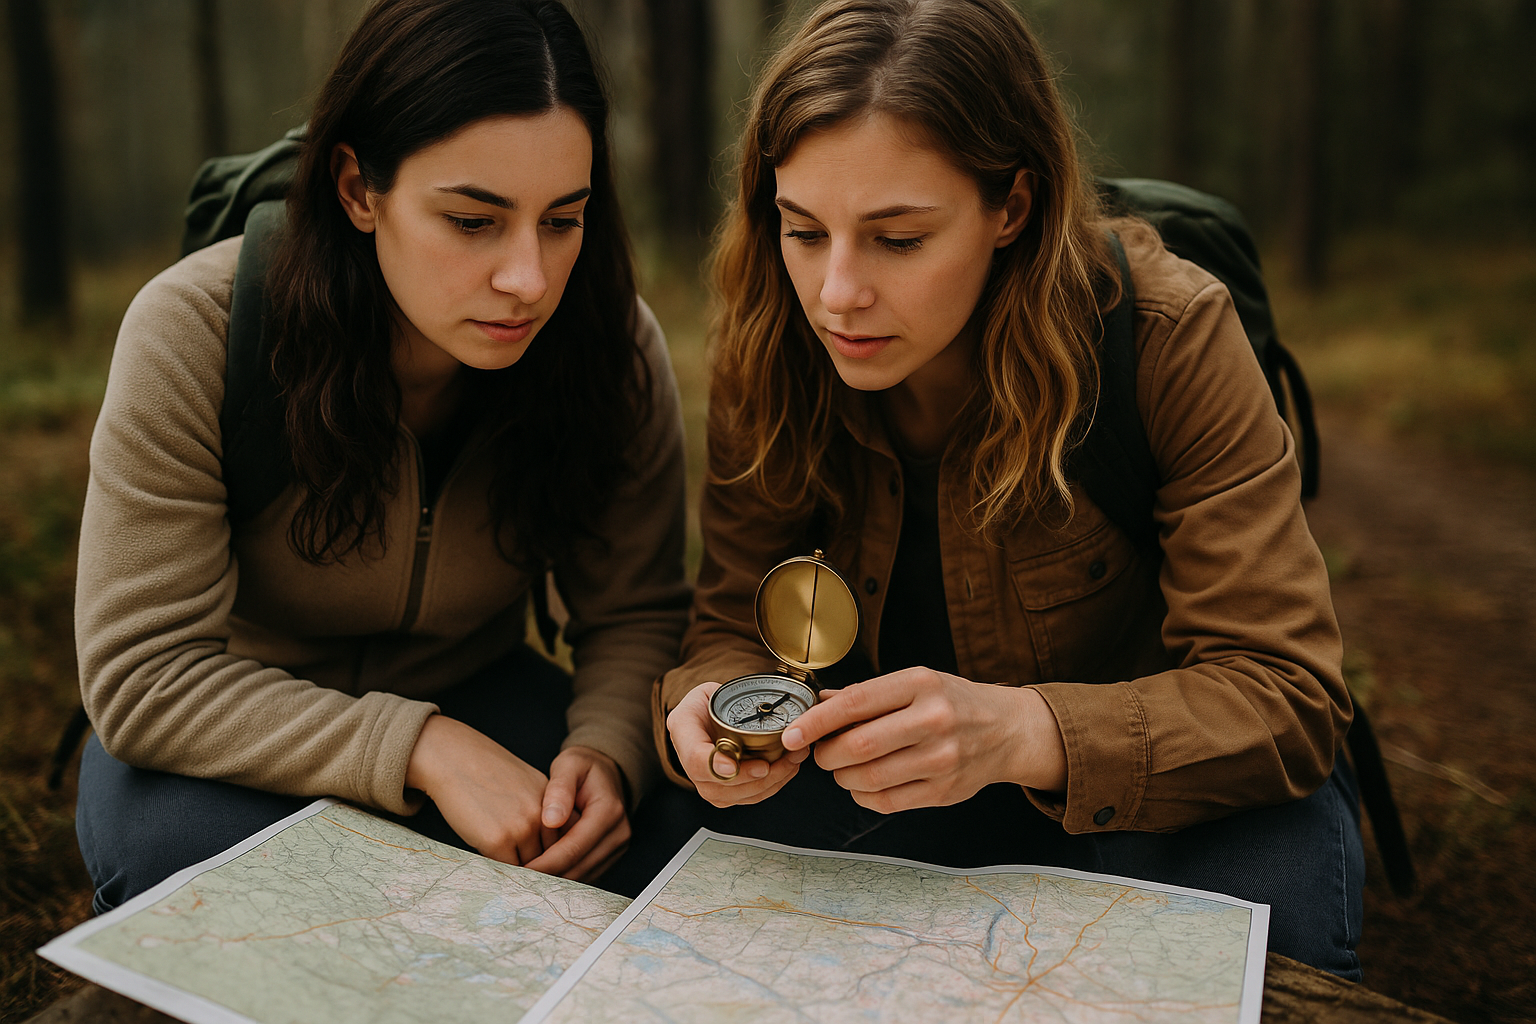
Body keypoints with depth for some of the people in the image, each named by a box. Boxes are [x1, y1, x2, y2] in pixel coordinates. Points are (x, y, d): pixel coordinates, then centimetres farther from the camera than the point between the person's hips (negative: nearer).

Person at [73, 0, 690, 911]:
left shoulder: (614, 344, -18)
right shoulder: (196, 334, -26)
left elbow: (637, 614, -9)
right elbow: (145, 678, -26)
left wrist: (607, 748, -32)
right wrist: (423, 750, -36)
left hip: (472, 691, 2)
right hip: (244, 734, -1)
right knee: (182, 833, -34)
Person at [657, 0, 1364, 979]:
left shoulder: (1166, 330, -24)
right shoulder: (770, 351, -14)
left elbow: (1286, 694, -26)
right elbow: (738, 623, -8)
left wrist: (1019, 731, -44)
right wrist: (711, 706, -33)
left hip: (1151, 776, -3)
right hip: (900, 773, 4)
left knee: (1258, 895, -34)